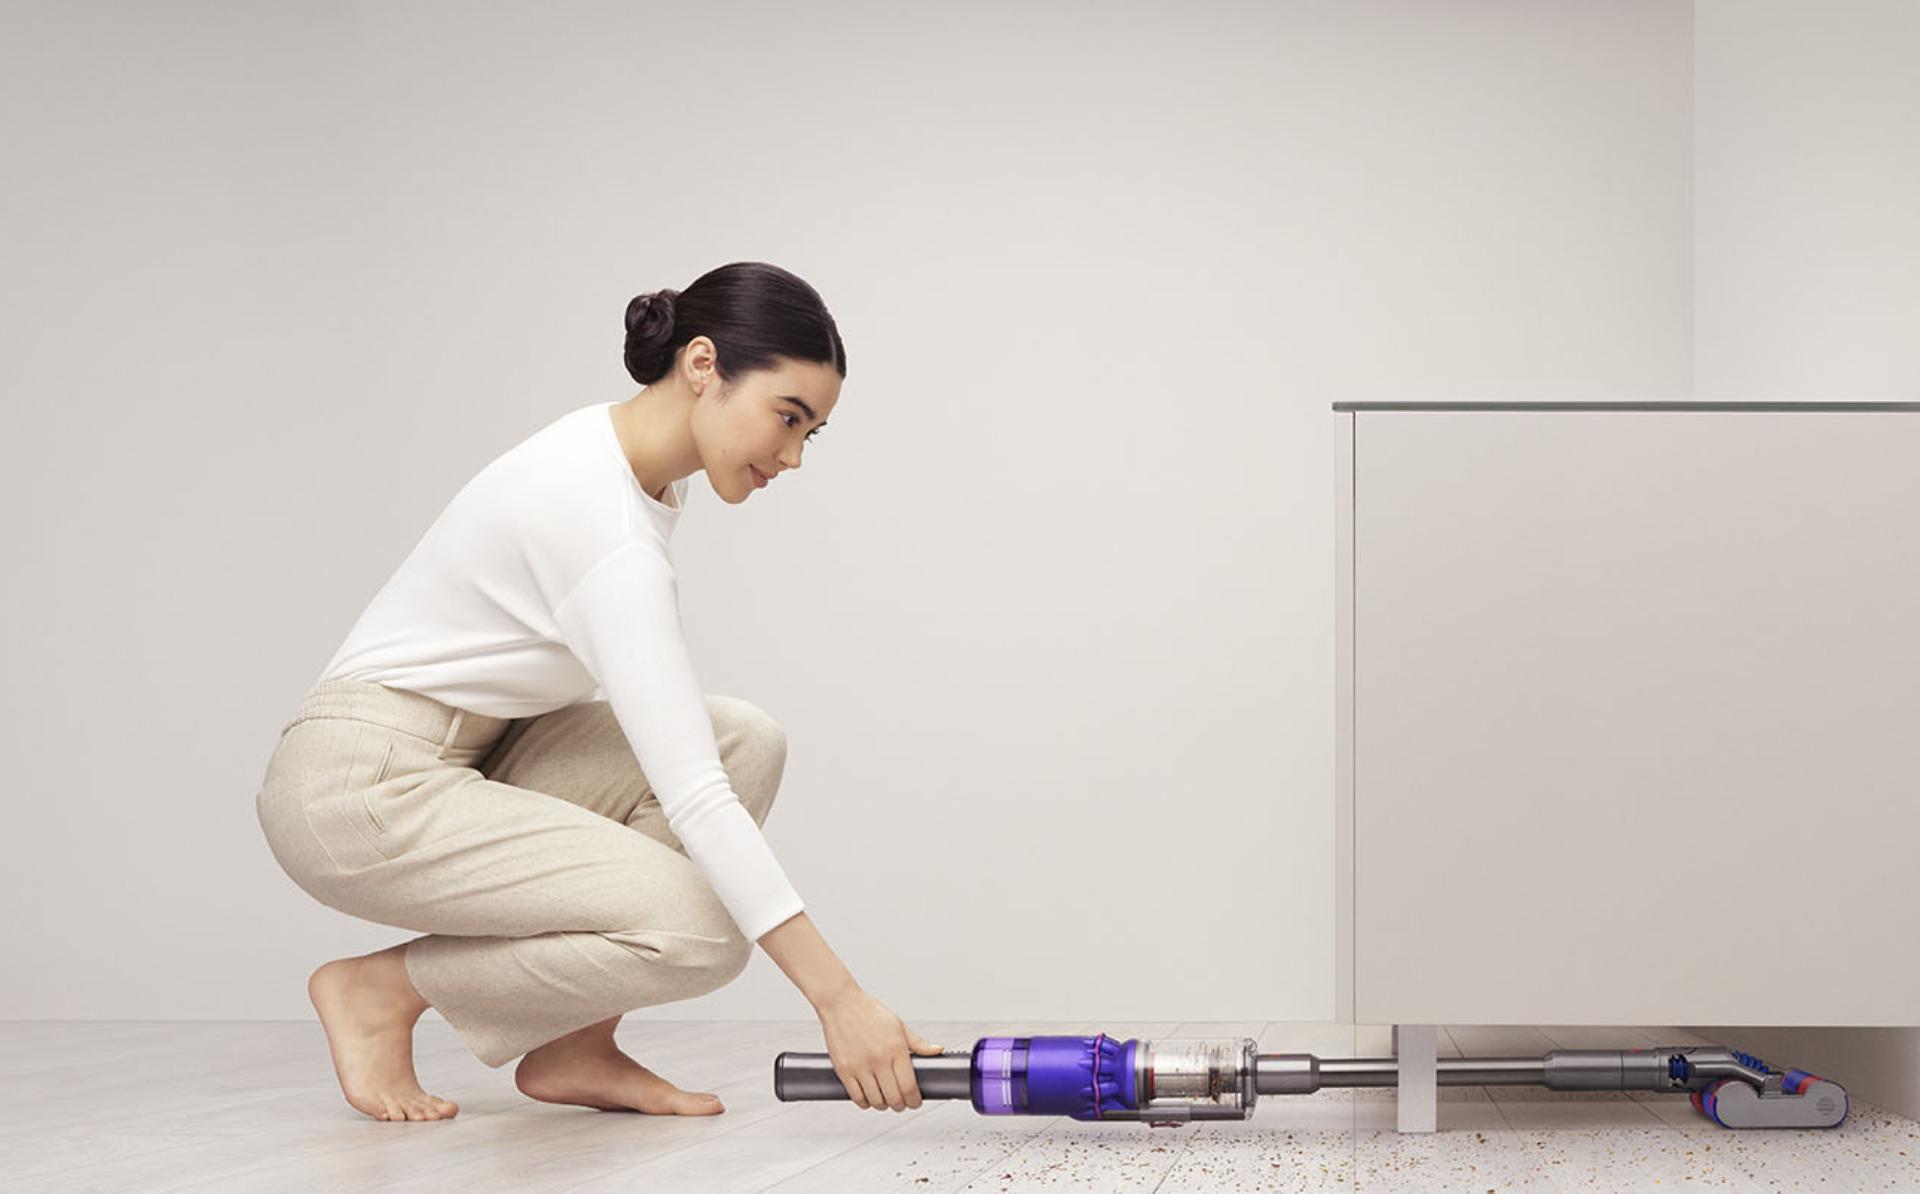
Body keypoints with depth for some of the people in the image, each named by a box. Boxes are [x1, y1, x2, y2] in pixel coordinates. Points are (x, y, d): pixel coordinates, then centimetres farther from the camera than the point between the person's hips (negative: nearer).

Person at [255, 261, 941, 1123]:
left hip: (462, 760, 10)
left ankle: (574, 1050, 2)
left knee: (744, 741, -3)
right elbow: (692, 797, -31)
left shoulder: (635, 460, 3)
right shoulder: (604, 522, -26)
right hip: (361, 788, -10)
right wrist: (837, 996, -31)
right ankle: (382, 989, -1)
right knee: (700, 931, -20)